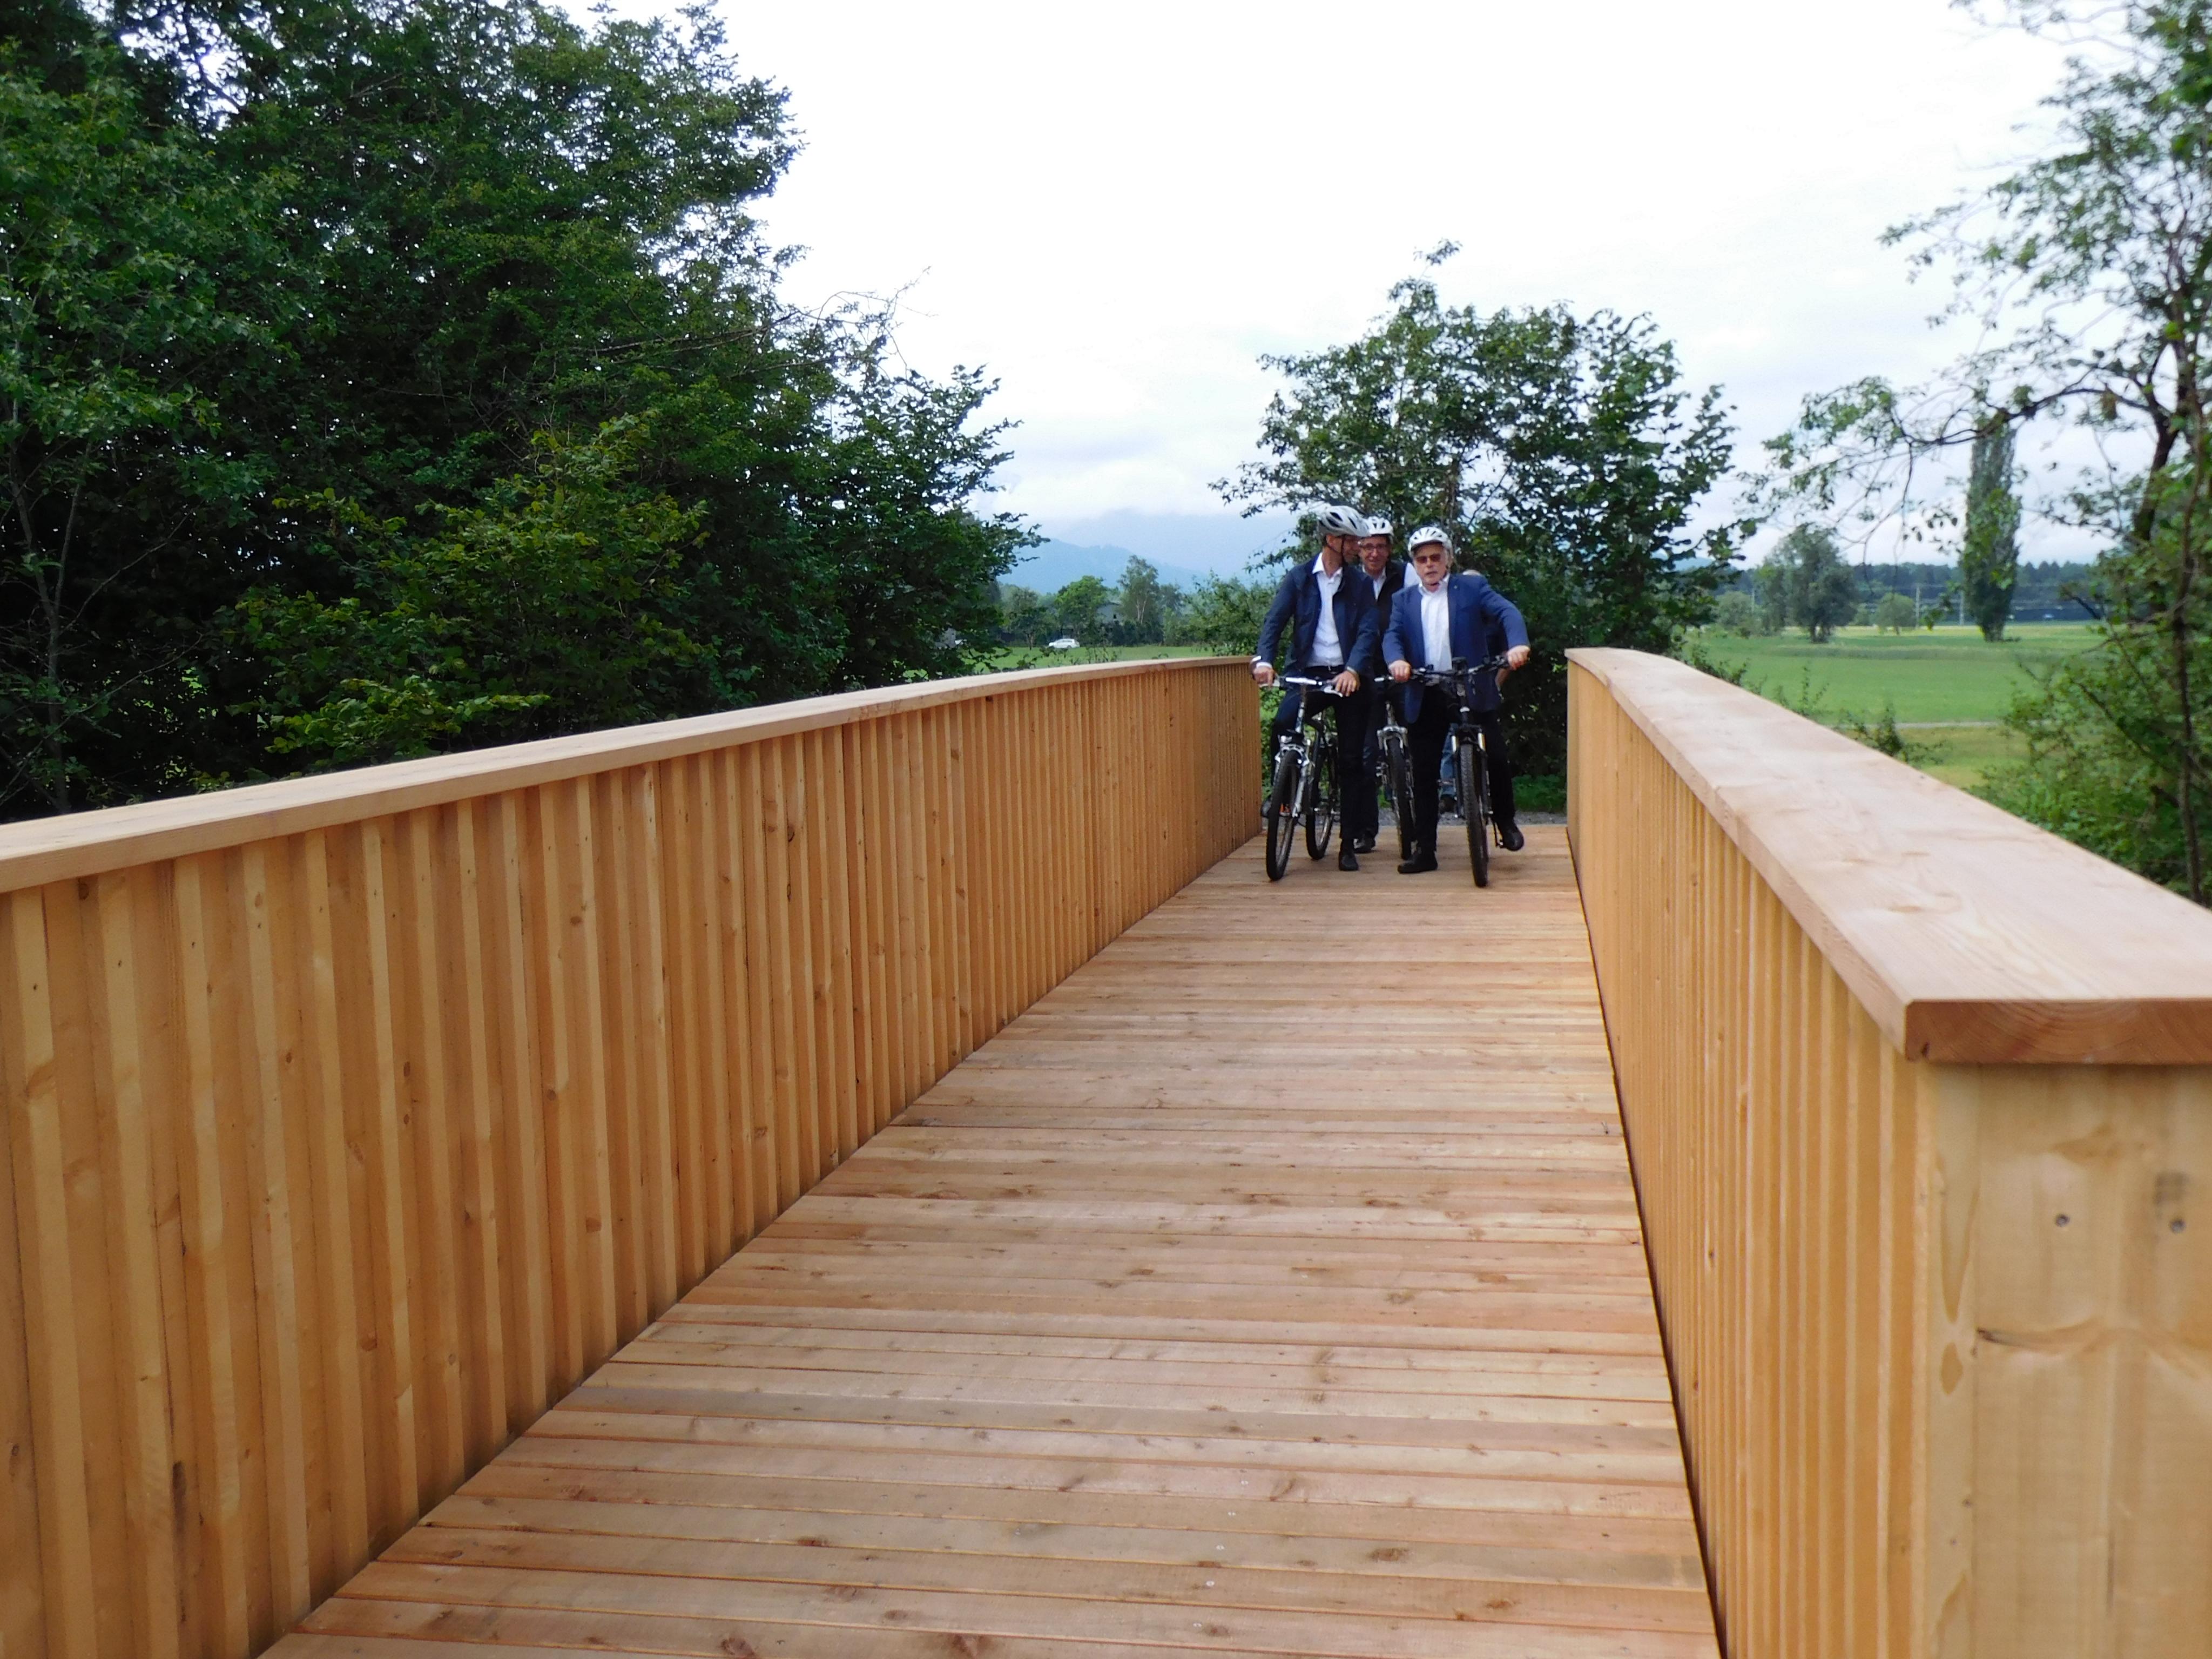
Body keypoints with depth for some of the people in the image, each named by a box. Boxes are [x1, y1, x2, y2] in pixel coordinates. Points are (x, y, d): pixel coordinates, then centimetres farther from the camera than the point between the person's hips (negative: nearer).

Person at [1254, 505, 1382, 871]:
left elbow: (1369, 630, -5)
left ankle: (1348, 844, 7)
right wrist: (1265, 660, -22)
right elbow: (1276, 620, -3)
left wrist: (1353, 669, -23)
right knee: (1283, 724, -29)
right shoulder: (1299, 579, 6)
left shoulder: (1359, 584, 7)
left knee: (1350, 761, 1)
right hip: (1308, 672, -1)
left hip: (1348, 676, 1)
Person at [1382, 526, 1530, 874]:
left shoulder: (1471, 587, 5)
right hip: (1426, 699, 2)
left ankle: (1506, 822, 23)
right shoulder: (1404, 599, 13)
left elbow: (1506, 612, -9)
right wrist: (1397, 660, -25)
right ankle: (1424, 849, 8)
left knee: (1497, 759, -2)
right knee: (1424, 773, 2)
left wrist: (1518, 644, -30)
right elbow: (1392, 634, -2)